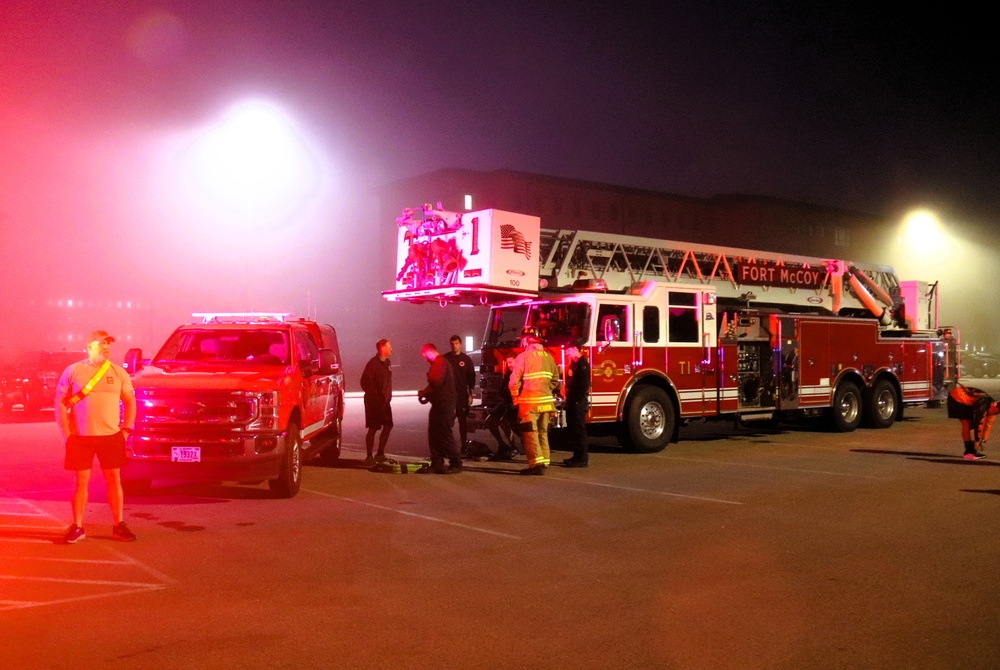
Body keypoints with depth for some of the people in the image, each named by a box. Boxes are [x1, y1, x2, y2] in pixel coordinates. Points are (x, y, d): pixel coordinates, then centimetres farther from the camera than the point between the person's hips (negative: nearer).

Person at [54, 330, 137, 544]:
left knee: (114, 480, 4)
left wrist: (125, 430, 3)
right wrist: (66, 434, -4)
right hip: (80, 438, -1)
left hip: (111, 437, 2)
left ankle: (119, 526, 10)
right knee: (81, 481, 2)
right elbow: (60, 403, 3)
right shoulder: (72, 371, 2)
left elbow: (130, 402, 12)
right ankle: (77, 527, 11)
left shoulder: (119, 373, 7)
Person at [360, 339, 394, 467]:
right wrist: (375, 396, -15)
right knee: (373, 428, -3)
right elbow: (365, 382, -18)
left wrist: (388, 396, 10)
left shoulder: (387, 362, 9)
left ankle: (380, 453, 23)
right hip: (374, 402, -8)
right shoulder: (373, 364, -16)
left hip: (384, 401, 8)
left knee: (388, 425, 12)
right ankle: (369, 457, 6)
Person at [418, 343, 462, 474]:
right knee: (434, 434, 12)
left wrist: (424, 392, -9)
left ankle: (456, 463, 0)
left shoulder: (440, 363, -14)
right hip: (439, 404, 10)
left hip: (444, 405, -10)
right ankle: (437, 463, 17)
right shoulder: (437, 363, 19)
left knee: (445, 435, -6)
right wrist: (426, 395, 11)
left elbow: (436, 383, -23)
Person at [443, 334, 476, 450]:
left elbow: (471, 377, 5)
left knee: (463, 420, 5)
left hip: (462, 395, 0)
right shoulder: (445, 358, 4)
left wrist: (470, 394, -1)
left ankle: (464, 445, 11)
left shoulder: (466, 359, 4)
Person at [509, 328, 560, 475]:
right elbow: (555, 379, 11)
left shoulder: (523, 356, -9)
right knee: (543, 433, 14)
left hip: (529, 402, -6)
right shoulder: (548, 357, 8)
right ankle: (543, 463, 17)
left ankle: (537, 464, -8)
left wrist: (515, 398, 3)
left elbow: (514, 381, -11)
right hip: (546, 401, 6)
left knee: (530, 433, -2)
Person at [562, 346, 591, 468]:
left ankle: (582, 459, -5)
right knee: (573, 428, 13)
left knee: (579, 429, -8)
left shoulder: (583, 363, -13)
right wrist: (568, 398, 14)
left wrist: (579, 400, -21)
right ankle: (577, 456, 19)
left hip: (579, 402, -10)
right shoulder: (573, 363, 17)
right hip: (572, 401, 10)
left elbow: (584, 384, -19)